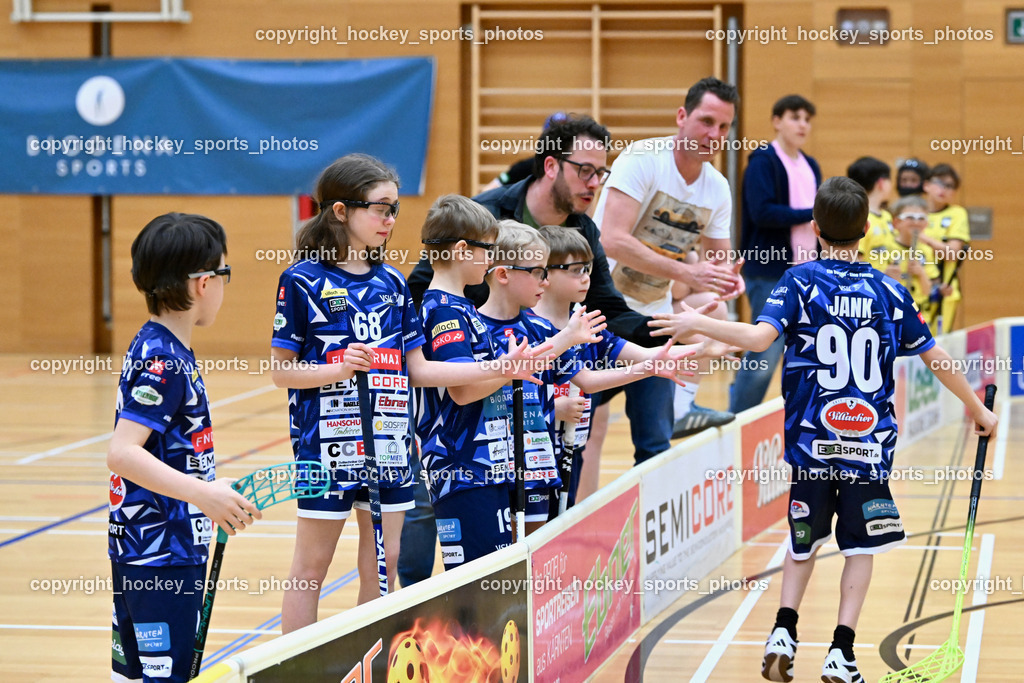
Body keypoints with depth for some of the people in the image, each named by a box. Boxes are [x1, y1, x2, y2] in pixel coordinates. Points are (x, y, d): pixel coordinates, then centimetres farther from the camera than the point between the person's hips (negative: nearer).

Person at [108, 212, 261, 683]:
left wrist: (211, 492, 25)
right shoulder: (163, 361, -17)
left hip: (140, 551, 10)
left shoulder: (157, 348, 12)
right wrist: (204, 494, -30)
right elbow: (122, 453, -26)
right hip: (163, 555, -10)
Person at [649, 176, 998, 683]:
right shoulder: (888, 291, 4)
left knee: (803, 542, 17)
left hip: (812, 443, 0)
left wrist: (698, 323, -7)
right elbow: (935, 357, 10)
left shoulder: (800, 281, -3)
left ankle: (784, 631, 4)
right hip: (870, 444, 0)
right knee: (860, 547, 9)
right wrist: (977, 408, 22)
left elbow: (760, 337, -18)